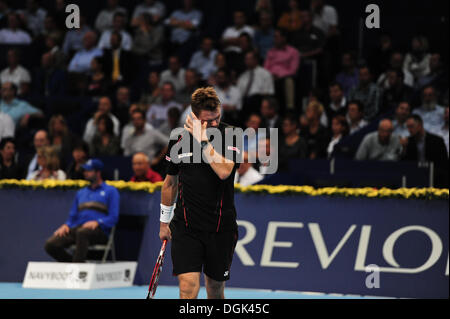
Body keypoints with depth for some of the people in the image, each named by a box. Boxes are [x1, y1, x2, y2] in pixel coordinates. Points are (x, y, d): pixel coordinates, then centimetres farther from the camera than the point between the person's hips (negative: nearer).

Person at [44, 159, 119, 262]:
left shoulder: (110, 191, 9)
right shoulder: (81, 192, 29)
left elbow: (113, 218, -1)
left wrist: (97, 222, -18)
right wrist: (66, 225, 3)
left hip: (99, 230, -6)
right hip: (77, 228, 6)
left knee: (82, 232, -42)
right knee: (50, 244, -20)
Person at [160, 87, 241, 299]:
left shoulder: (230, 136, -4)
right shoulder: (179, 140, 2)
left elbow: (224, 171, -22)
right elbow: (170, 182, 15)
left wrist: (203, 140, -20)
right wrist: (164, 221, 19)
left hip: (221, 227, 0)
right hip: (186, 226, 0)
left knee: (215, 289, 11)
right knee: (188, 286, -15)